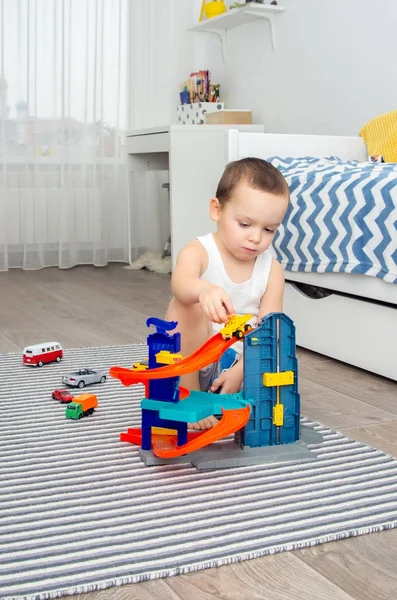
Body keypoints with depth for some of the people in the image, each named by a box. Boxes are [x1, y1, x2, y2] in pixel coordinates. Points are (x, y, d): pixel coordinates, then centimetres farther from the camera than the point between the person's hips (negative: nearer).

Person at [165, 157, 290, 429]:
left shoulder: (272, 270, -4)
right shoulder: (198, 252, -14)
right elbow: (179, 282, -39)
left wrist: (241, 370, -26)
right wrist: (204, 289, -64)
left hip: (238, 363, 3)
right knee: (188, 304, -29)